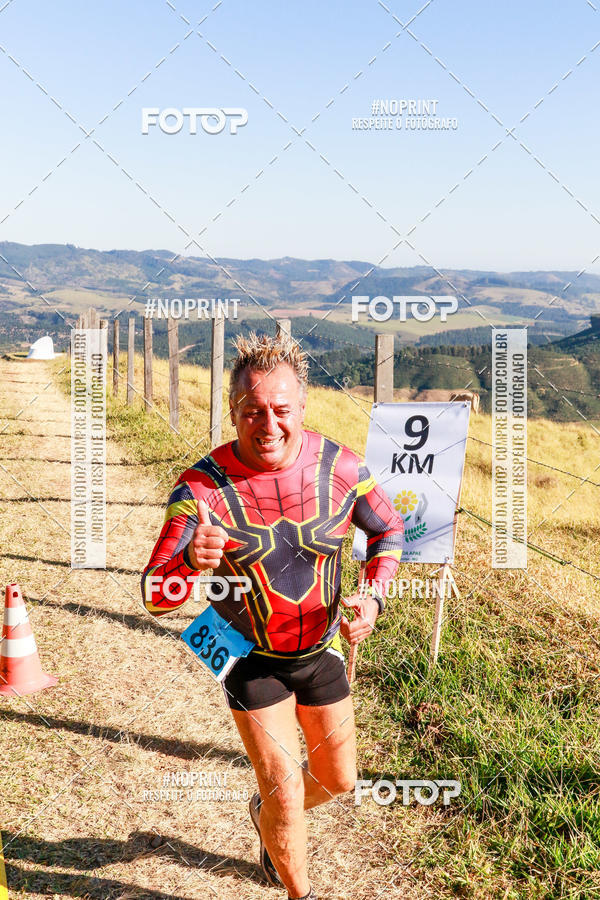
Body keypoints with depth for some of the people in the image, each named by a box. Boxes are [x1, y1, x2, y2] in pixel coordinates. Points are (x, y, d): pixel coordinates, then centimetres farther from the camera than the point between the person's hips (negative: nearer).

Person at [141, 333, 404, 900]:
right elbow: (155, 597, -28)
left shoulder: (339, 468, -17)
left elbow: (387, 529, 2)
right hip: (250, 658, -3)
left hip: (322, 650, 3)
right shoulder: (203, 486, -25)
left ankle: (266, 812, 52)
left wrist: (373, 597, -15)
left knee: (338, 780, 18)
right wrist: (192, 563, -50)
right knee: (286, 796, -1)